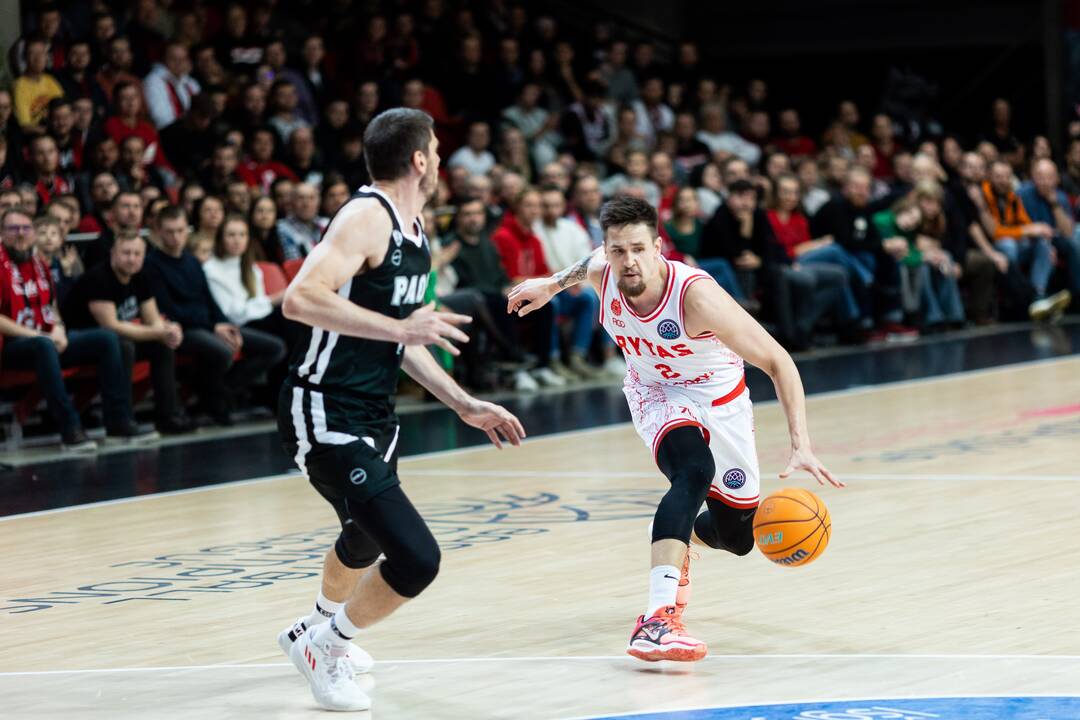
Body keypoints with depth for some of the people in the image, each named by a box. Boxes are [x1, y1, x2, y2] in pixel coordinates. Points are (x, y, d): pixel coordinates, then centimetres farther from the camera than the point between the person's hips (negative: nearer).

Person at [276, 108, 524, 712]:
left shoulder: (414, 228, 11)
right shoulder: (368, 217, -19)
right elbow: (300, 299, -32)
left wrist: (463, 403, 19)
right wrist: (398, 327, -35)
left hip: (374, 413, 10)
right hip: (327, 417, -10)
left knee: (367, 539, 33)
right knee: (416, 559, -19)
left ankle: (323, 627, 62)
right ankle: (326, 645, 5)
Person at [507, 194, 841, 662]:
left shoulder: (695, 295, -36)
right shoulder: (602, 272, -23)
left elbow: (777, 362, -34)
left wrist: (800, 446, -41)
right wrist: (551, 286, 8)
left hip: (718, 396, 0)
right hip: (656, 392, 0)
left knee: (738, 537, 8)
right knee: (694, 472, -34)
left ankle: (677, 539, 46)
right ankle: (657, 619, -47)